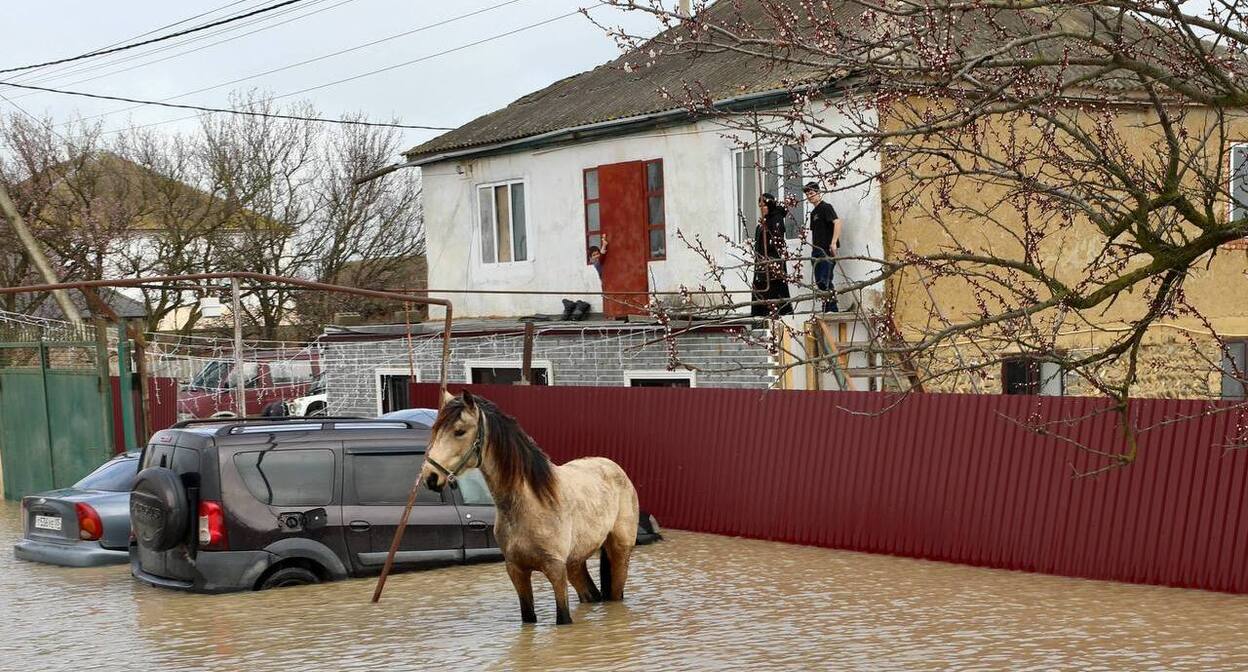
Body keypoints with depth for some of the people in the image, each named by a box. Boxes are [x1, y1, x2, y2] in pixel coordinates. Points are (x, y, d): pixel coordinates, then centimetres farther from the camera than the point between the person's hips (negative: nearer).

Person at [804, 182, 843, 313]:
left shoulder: (826, 207, -6)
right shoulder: (813, 212, 20)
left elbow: (837, 222, -19)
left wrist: (833, 243, -27)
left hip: (827, 250, -9)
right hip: (817, 251, 9)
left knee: (825, 281, -14)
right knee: (819, 281, 7)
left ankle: (832, 309, -12)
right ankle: (828, 309, 11)